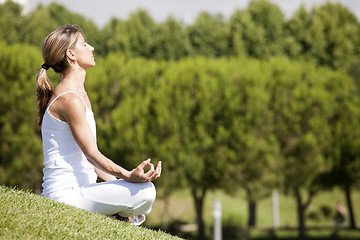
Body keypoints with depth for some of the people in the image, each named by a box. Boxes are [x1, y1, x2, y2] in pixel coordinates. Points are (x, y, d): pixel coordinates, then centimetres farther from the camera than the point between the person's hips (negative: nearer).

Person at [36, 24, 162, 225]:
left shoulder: (81, 95, 18)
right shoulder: (69, 99, -14)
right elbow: (92, 154, -19)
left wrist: (118, 182, 13)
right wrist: (129, 176, -31)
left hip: (78, 190, 10)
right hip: (66, 193, -10)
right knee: (146, 191, -23)